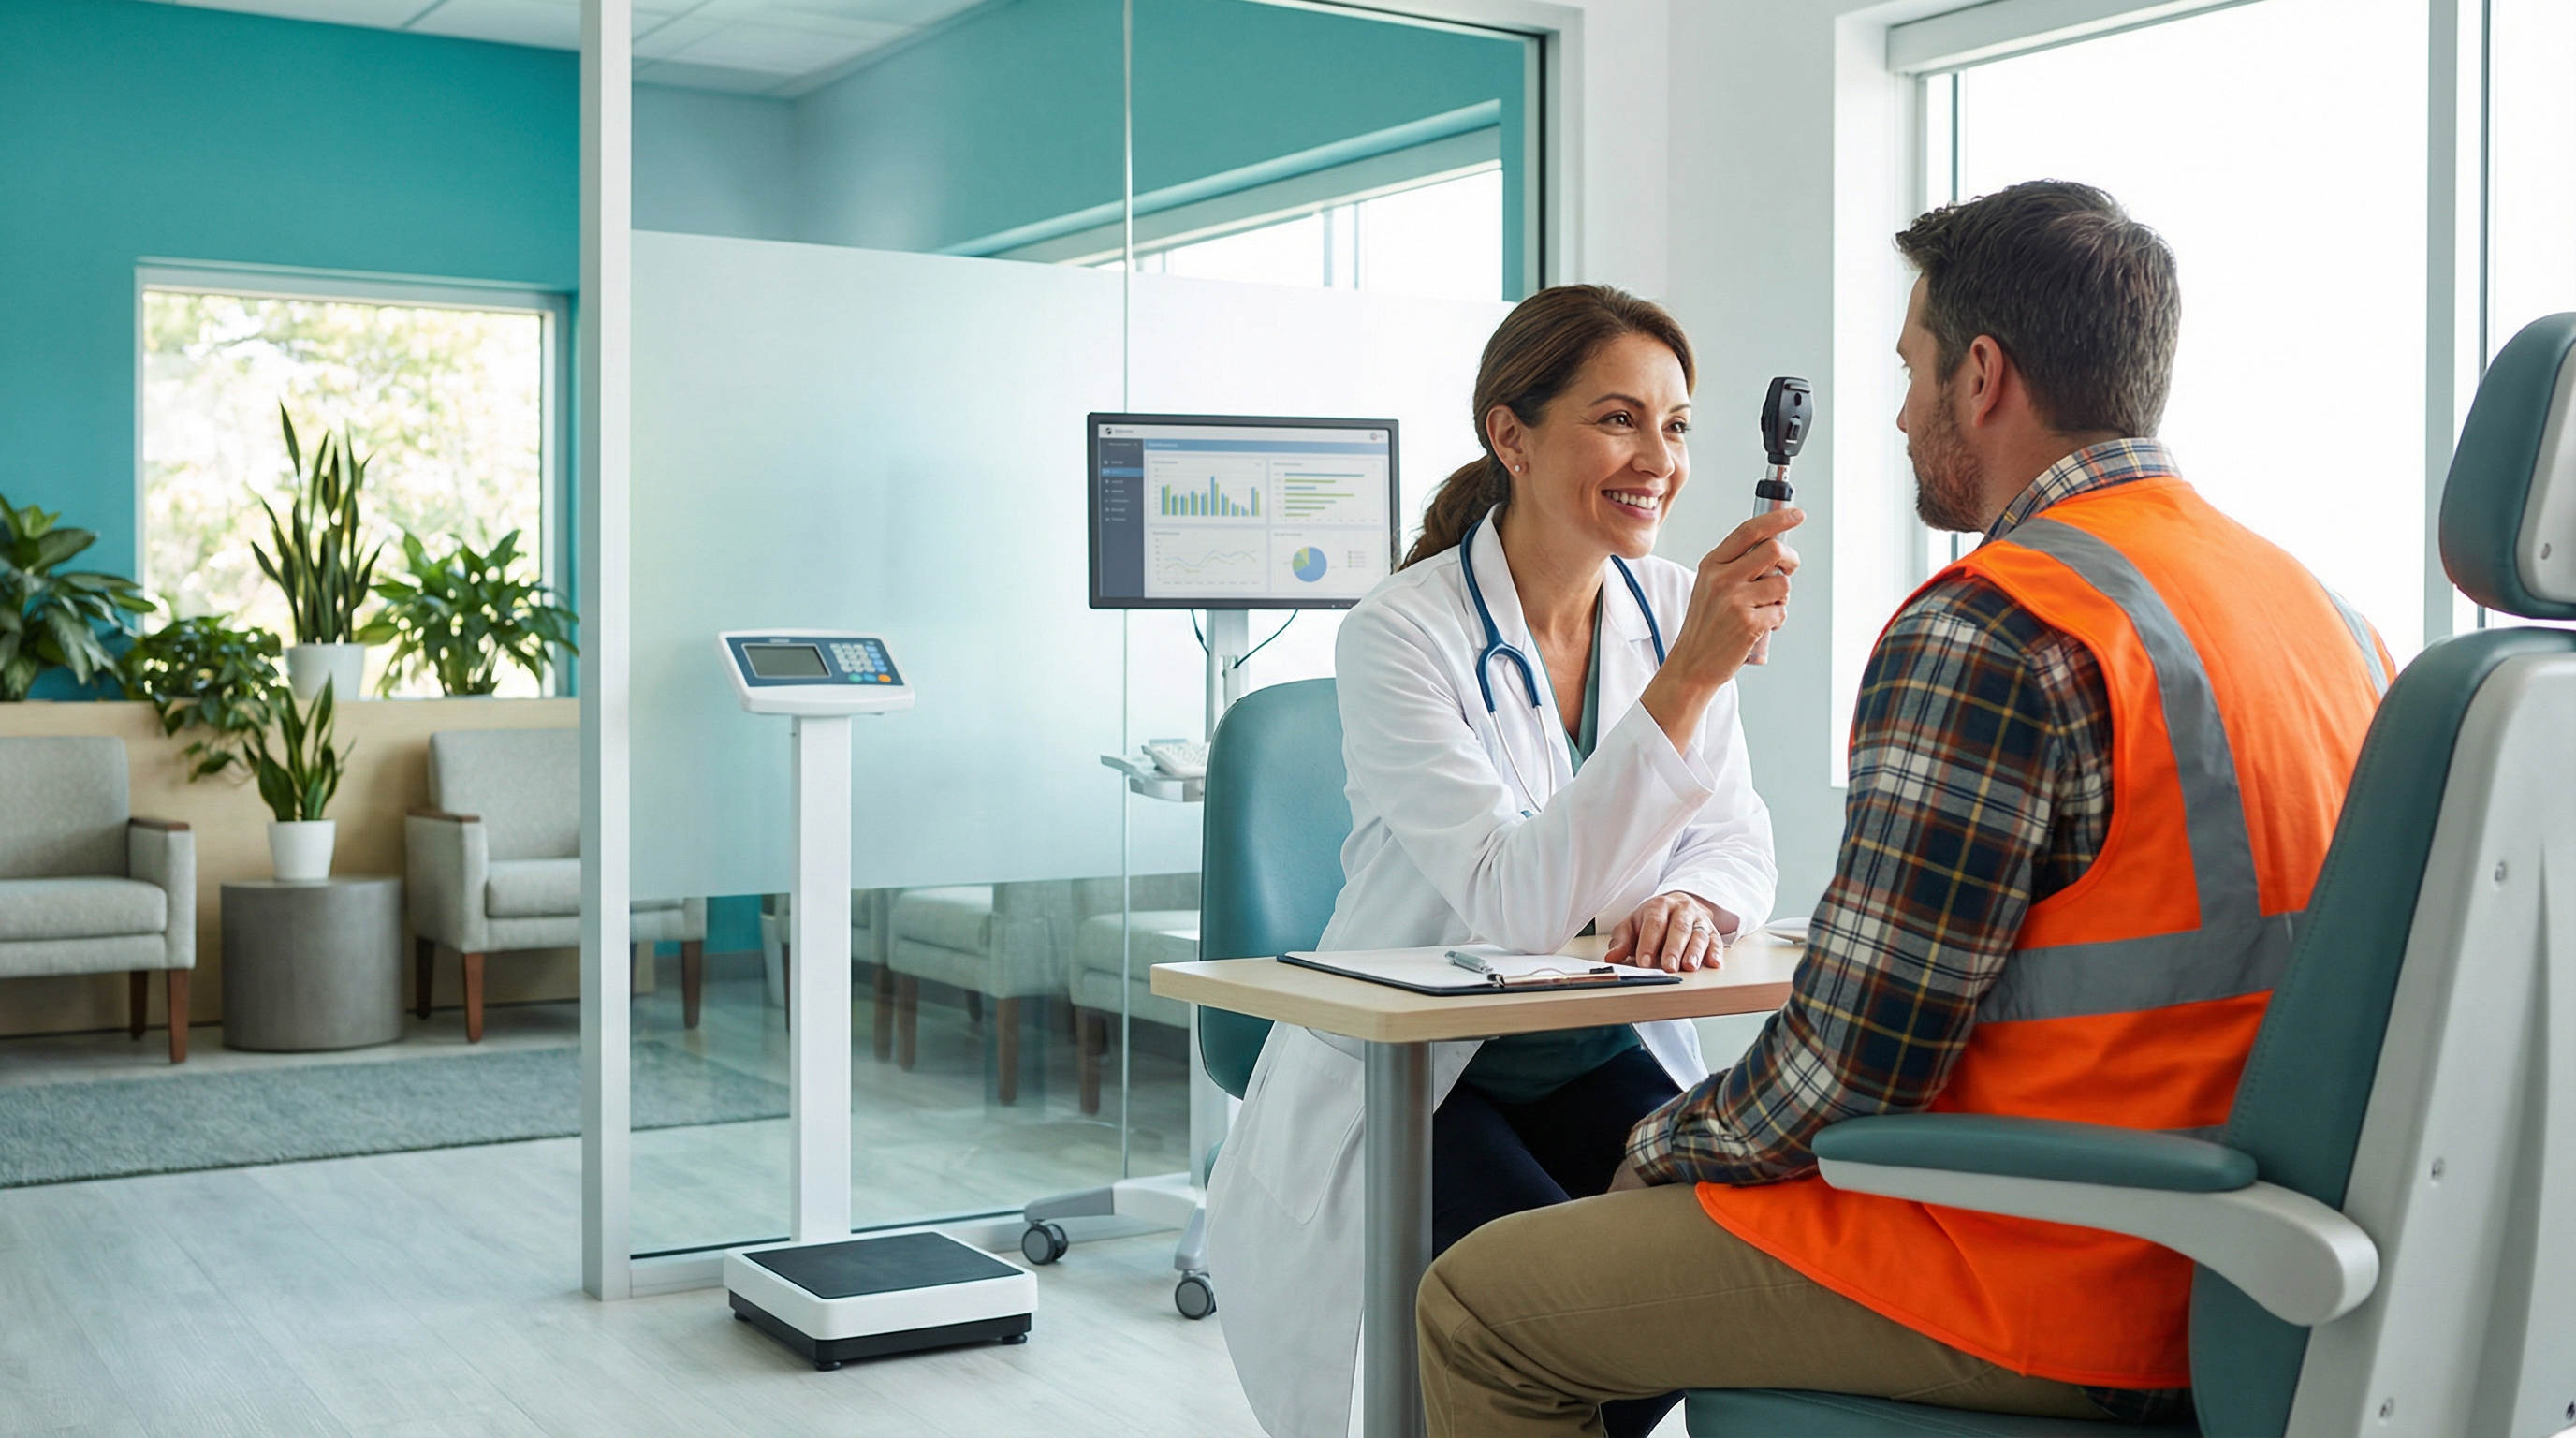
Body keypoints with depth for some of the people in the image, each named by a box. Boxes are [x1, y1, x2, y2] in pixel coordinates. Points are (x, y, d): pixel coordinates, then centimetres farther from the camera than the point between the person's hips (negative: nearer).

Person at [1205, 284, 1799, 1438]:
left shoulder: (1671, 608, 1)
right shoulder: (1400, 635, -18)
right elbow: (1515, 902, -28)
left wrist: (1691, 900, -18)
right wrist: (1686, 679, -36)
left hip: (1601, 1065, 5)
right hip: (1403, 1082, -5)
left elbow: (1738, 837, 8)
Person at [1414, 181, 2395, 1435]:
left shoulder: (1986, 635, -21)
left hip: (2047, 1294, -9)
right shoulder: (2324, 607, 9)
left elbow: (1848, 1065, -21)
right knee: (1669, 1185, 27)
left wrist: (1664, 1146, 0)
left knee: (1477, 1304, 3)